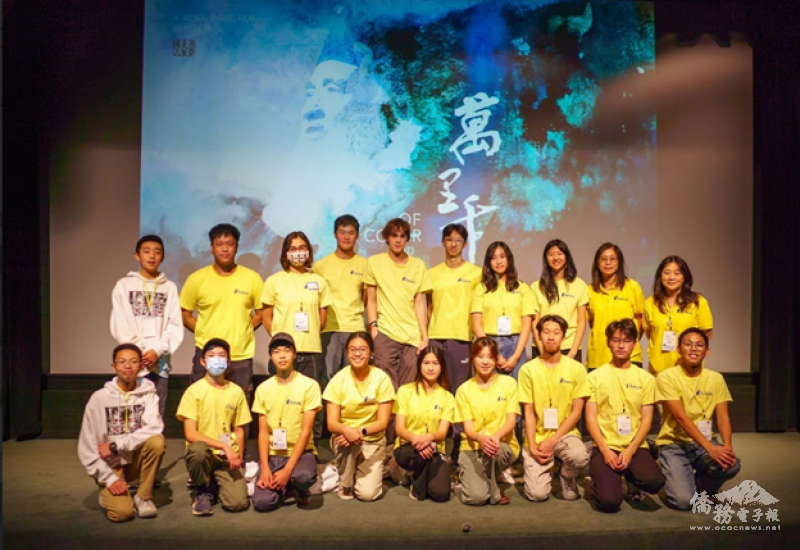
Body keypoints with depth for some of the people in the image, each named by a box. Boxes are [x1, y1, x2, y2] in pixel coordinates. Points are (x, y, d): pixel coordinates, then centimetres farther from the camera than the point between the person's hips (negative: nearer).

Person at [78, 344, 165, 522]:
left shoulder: (148, 394, -6)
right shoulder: (99, 398, -9)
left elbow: (153, 429, -22)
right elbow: (86, 447, -8)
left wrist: (116, 446, -25)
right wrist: (109, 479, -15)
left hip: (136, 460, 2)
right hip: (110, 465, -1)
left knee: (156, 442, -30)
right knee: (122, 512, -24)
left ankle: (143, 497, -8)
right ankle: (109, 493, 12)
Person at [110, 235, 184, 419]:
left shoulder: (170, 287, 7)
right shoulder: (124, 285, 5)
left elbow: (175, 326, 2)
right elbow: (120, 326, -1)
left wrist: (158, 351, -11)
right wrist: (140, 353, -9)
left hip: (160, 361, 1)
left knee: (157, 415, 6)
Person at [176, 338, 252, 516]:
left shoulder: (237, 392, 3)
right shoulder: (194, 391, -7)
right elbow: (190, 434, -12)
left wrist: (238, 456, -6)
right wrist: (224, 446, -20)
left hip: (229, 456, 2)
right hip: (203, 453, -2)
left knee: (238, 503, -20)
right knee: (198, 449, -38)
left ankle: (217, 483, 16)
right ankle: (203, 491, -6)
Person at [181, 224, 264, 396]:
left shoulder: (252, 278, 0)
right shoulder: (197, 279, -1)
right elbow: (184, 314, 7)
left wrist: (243, 331, -2)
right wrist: (204, 333, -2)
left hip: (241, 356, 0)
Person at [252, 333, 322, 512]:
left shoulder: (309, 385, -9)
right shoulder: (263, 388, 2)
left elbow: (306, 431, -11)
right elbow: (263, 432, 1)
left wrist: (288, 469, -18)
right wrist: (264, 468, -13)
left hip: (301, 451, -3)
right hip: (273, 454, 3)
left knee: (304, 476, -36)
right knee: (262, 502, -20)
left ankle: (300, 490, 3)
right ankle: (289, 485, 13)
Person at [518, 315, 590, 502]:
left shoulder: (576, 369, -3)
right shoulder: (528, 369, -3)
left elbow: (576, 412, -4)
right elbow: (529, 412, -2)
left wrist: (552, 441, -12)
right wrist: (532, 446, -13)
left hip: (565, 434, 1)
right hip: (537, 437, 0)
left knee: (580, 457, -34)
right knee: (537, 493, -16)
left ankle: (567, 477, 3)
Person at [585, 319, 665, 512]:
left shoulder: (646, 378, 8)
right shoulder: (595, 376, 4)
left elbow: (646, 419, 3)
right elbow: (591, 418, 0)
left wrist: (630, 450, -11)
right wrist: (605, 450, -13)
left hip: (635, 447, 2)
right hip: (605, 446, -2)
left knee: (655, 482, -29)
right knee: (609, 501, -22)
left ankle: (633, 482, 8)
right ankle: (601, 477, 14)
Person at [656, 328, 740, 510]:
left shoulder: (716, 378, 2)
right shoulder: (667, 377, -13)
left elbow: (722, 417, -4)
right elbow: (681, 417, -20)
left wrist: (728, 446, -23)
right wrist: (710, 448, -30)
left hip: (704, 443, 4)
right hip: (673, 444, -4)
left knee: (732, 465, -29)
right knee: (684, 500, -23)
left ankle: (701, 485, 5)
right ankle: (678, 476, 15)